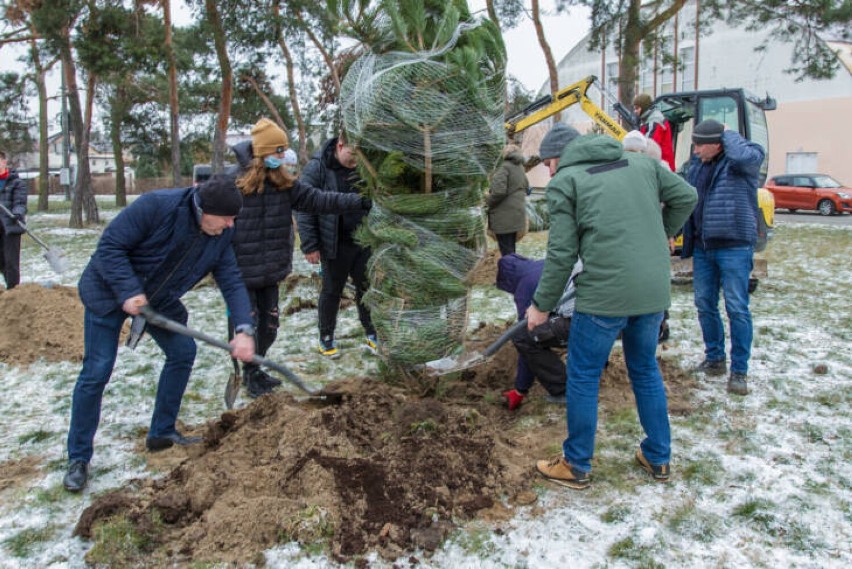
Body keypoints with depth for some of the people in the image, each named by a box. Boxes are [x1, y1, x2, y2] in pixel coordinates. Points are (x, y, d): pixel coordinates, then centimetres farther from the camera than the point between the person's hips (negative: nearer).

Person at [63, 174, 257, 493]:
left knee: (183, 351, 4)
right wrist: (128, 291, -33)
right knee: (96, 371, -6)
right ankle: (78, 458, 8)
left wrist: (244, 330, -26)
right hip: (109, 292, -6)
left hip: (158, 299, 6)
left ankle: (162, 433, 21)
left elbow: (232, 282, -14)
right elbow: (110, 245, -25)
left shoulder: (221, 235, -12)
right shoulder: (156, 206, -30)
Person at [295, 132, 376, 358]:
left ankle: (371, 335, 26)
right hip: (335, 244, -4)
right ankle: (326, 339, 25)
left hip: (364, 240, 4)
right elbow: (303, 208, -10)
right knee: (332, 291, 9)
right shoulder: (316, 168, -11)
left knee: (367, 288, 11)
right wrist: (310, 245, -12)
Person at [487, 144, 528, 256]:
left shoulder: (504, 168, -14)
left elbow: (499, 191, -22)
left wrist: (488, 204, -7)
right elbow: (526, 187, 24)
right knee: (510, 247, 18)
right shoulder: (520, 168, 13)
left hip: (504, 215, -9)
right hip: (516, 213, 9)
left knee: (506, 250, -5)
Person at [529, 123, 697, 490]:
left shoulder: (564, 181, -1)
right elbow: (686, 196, 16)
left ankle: (576, 467, 20)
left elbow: (562, 253, -7)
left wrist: (542, 305, 2)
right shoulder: (641, 163, 14)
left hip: (605, 294, -6)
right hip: (654, 290, 6)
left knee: (583, 377, 9)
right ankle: (658, 458, 33)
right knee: (646, 370, 22)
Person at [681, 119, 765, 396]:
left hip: (734, 246, -6)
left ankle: (739, 370, 7)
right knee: (705, 305, 12)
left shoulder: (744, 160, -9)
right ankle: (714, 358, 29)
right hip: (703, 247, 7)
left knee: (737, 308, -3)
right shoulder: (697, 163, 10)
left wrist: (729, 134, -14)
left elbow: (745, 156, -33)